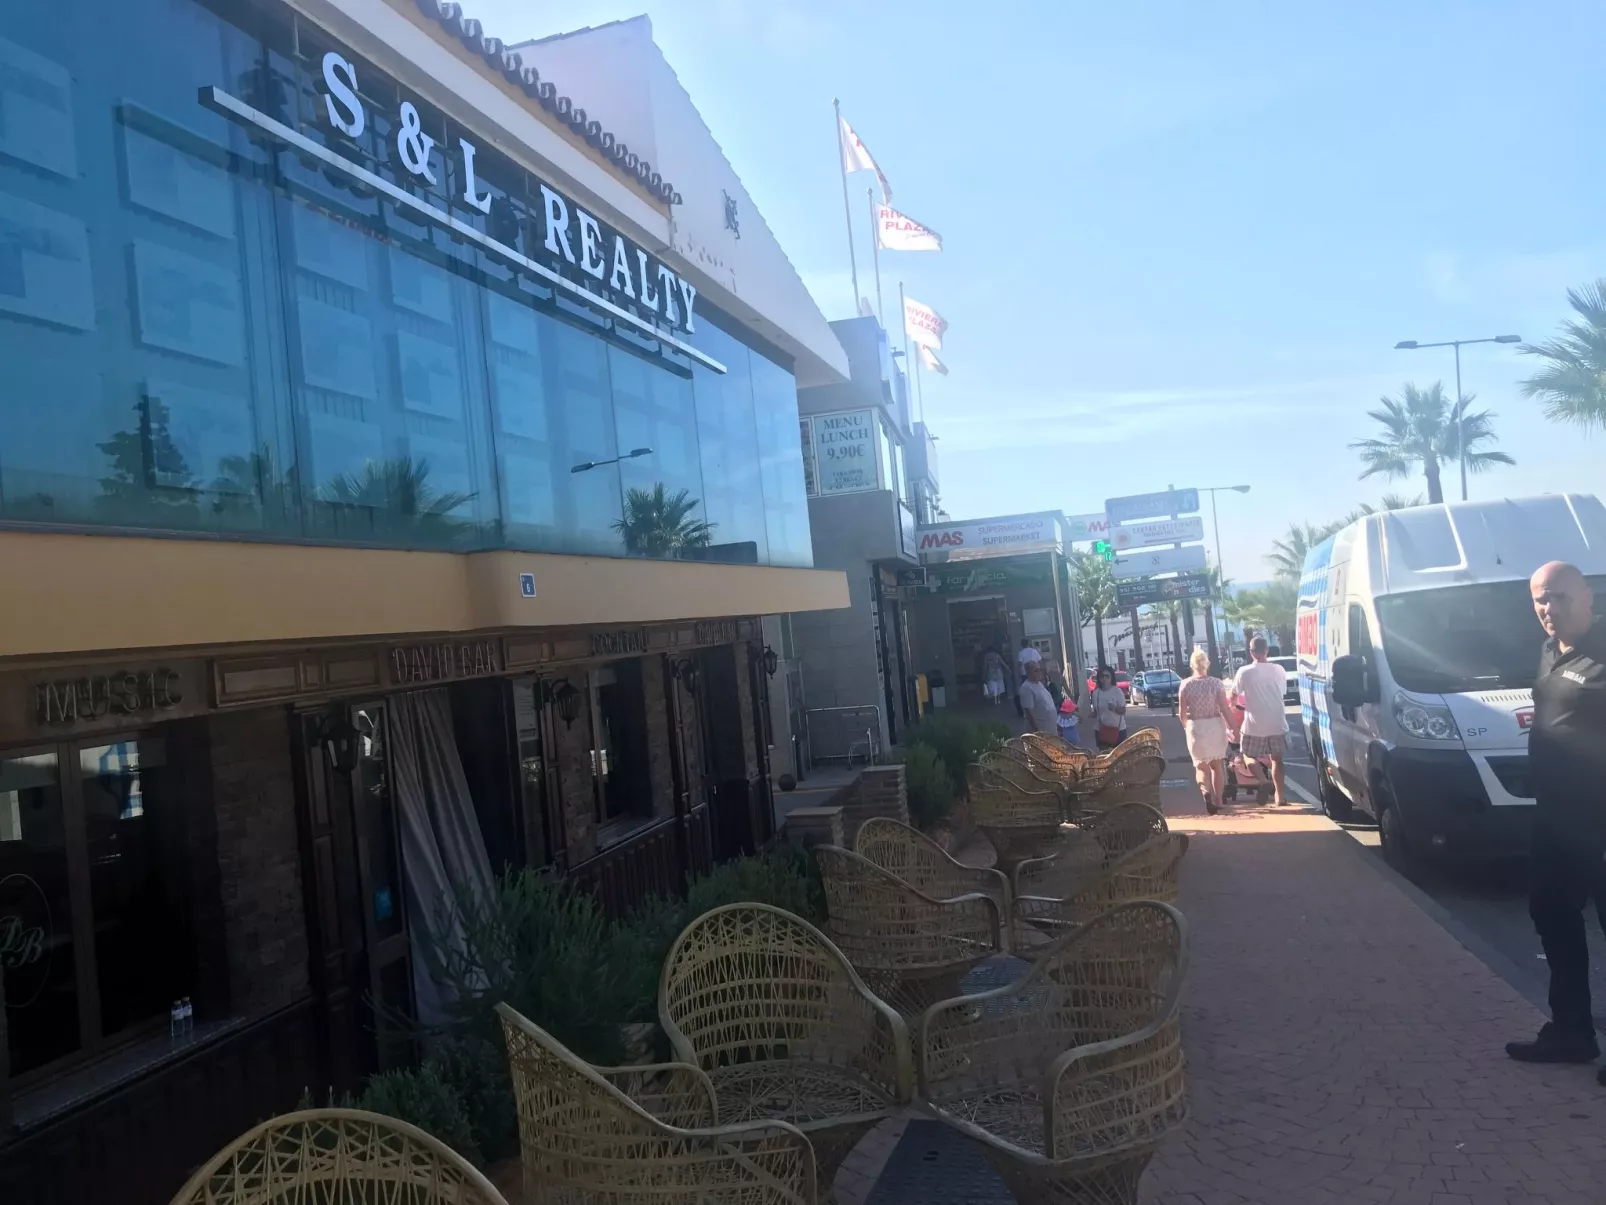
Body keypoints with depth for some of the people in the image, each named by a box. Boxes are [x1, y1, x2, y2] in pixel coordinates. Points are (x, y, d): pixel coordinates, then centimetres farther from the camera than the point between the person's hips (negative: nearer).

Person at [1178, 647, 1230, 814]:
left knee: (1201, 766, 7)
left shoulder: (1185, 685, -5)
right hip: (1215, 725, 1)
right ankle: (1217, 800, 24)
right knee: (1216, 764, 18)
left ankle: (1206, 791, -22)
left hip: (1195, 728, -1)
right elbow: (1225, 709, -8)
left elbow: (1182, 713, -2)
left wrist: (1186, 727, 15)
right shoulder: (1216, 683, -6)